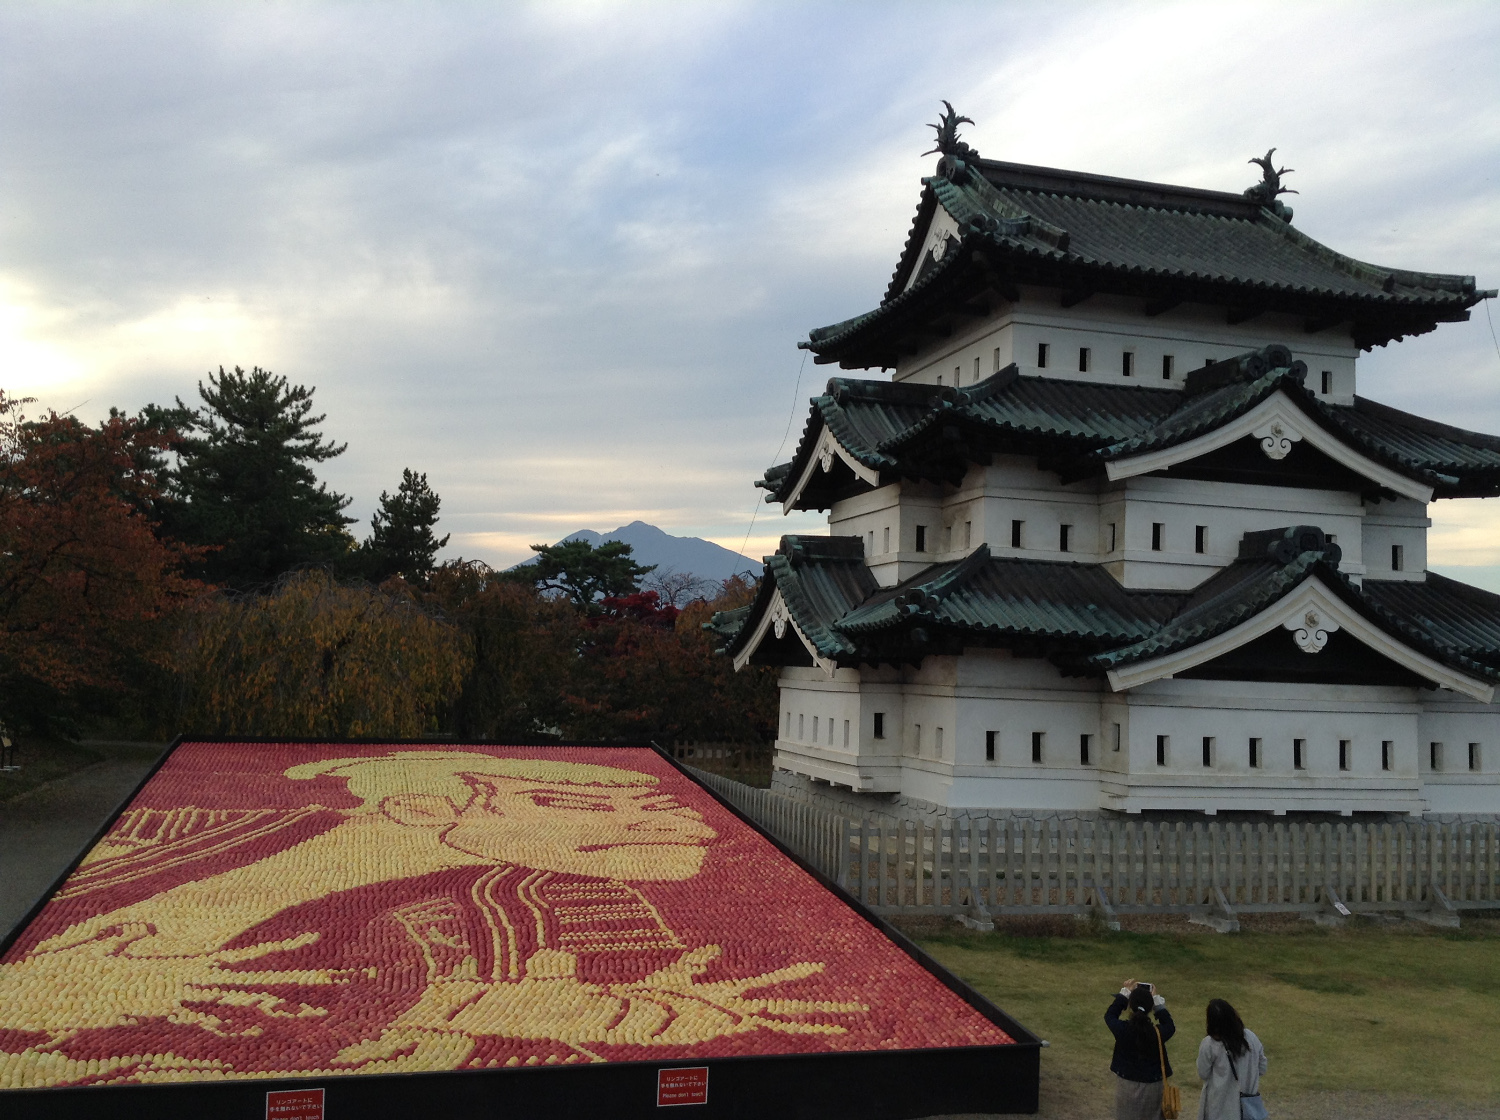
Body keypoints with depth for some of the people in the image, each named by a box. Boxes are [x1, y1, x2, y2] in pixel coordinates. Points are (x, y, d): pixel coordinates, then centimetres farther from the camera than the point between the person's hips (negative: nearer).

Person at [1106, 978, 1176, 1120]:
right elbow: (1170, 1026, 2)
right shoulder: (1158, 1033, -23)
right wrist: (1157, 1000, 3)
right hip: (1152, 1087, 0)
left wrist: (1125, 993, 5)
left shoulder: (1122, 1029, -21)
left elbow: (1109, 1015, 2)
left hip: (1126, 1086, 0)